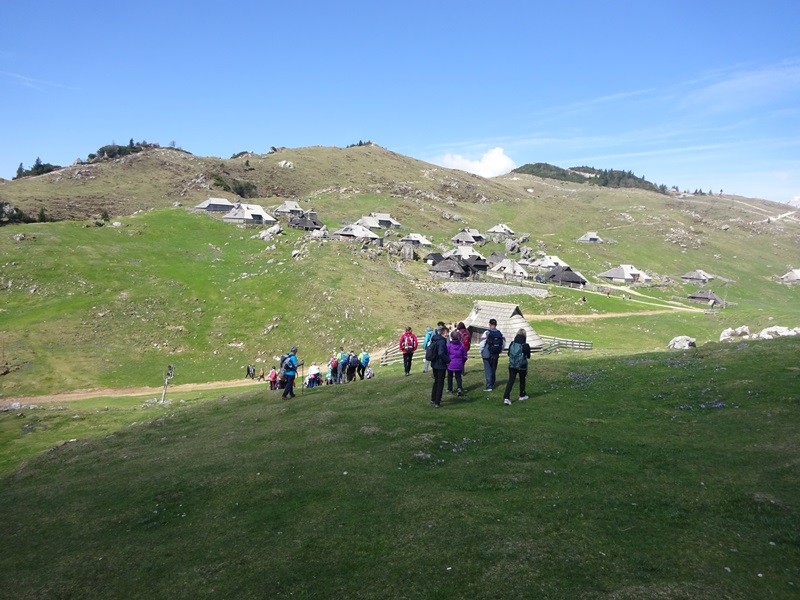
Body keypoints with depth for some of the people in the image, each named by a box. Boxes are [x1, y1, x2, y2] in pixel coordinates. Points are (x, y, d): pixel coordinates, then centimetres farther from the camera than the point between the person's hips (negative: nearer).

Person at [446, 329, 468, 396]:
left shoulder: (449, 344, -12)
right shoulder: (462, 345, -3)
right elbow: (464, 356, 4)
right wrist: (462, 362, 19)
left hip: (450, 364, -1)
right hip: (459, 365, 2)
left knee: (450, 376, 16)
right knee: (458, 376, 8)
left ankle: (450, 389, 25)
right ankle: (459, 388, -15)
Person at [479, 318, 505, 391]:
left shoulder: (487, 333, -13)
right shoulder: (500, 333, 1)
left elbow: (482, 344, -14)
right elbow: (503, 344, 4)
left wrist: (482, 353, 0)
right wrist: (499, 352, 15)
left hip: (487, 355, -5)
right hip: (496, 355, 5)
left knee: (488, 371, -1)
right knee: (493, 370, 17)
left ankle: (489, 386, -6)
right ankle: (492, 385, 26)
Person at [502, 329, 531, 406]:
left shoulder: (512, 344, -4)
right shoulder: (525, 345, -12)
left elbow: (508, 354, 7)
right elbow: (528, 356, 0)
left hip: (512, 365, 2)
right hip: (522, 366, -2)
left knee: (510, 381, 0)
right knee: (522, 380, 20)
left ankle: (506, 397, -14)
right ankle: (522, 395, 35)